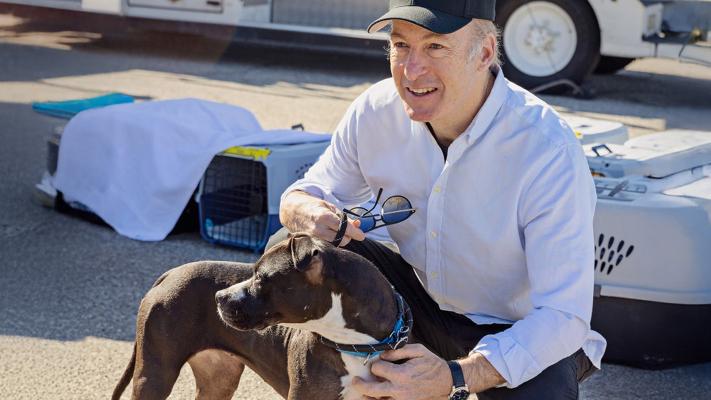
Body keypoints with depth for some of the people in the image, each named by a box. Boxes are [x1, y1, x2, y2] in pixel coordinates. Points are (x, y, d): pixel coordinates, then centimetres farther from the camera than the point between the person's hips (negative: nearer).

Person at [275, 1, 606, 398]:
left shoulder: (550, 150, -29)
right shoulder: (378, 110, -13)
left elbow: (564, 315, -30)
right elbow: (311, 191, 2)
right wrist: (307, 213, -25)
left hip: (522, 332, -4)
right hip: (425, 302, 4)